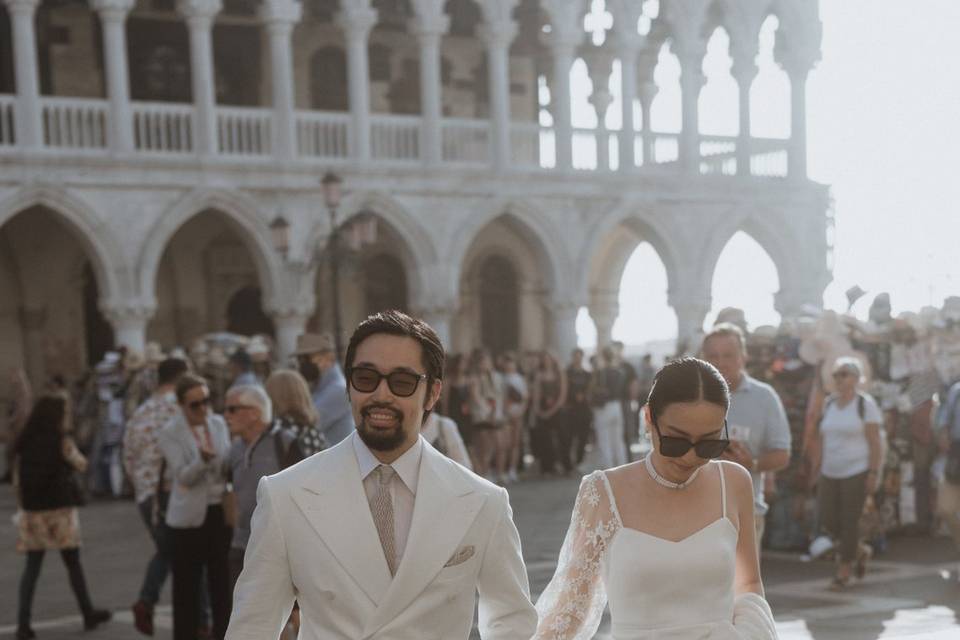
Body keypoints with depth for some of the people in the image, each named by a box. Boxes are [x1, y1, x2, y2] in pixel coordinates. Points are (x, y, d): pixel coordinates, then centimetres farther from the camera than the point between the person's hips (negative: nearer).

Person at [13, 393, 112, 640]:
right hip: (60, 510, -4)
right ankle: (89, 614, 22)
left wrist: (26, 503, 15)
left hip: (32, 511, 4)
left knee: (32, 567, 7)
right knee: (73, 564, 10)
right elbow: (82, 465, 4)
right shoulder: (62, 441, -10)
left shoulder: (23, 443, 3)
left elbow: (17, 479, 5)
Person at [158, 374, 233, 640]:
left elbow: (228, 466, 11)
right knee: (187, 586, 4)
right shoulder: (170, 433, -6)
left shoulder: (218, 423, 6)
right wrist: (203, 460, -33)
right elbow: (183, 476, -14)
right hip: (189, 518, -3)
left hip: (220, 512, 3)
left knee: (222, 582, 8)